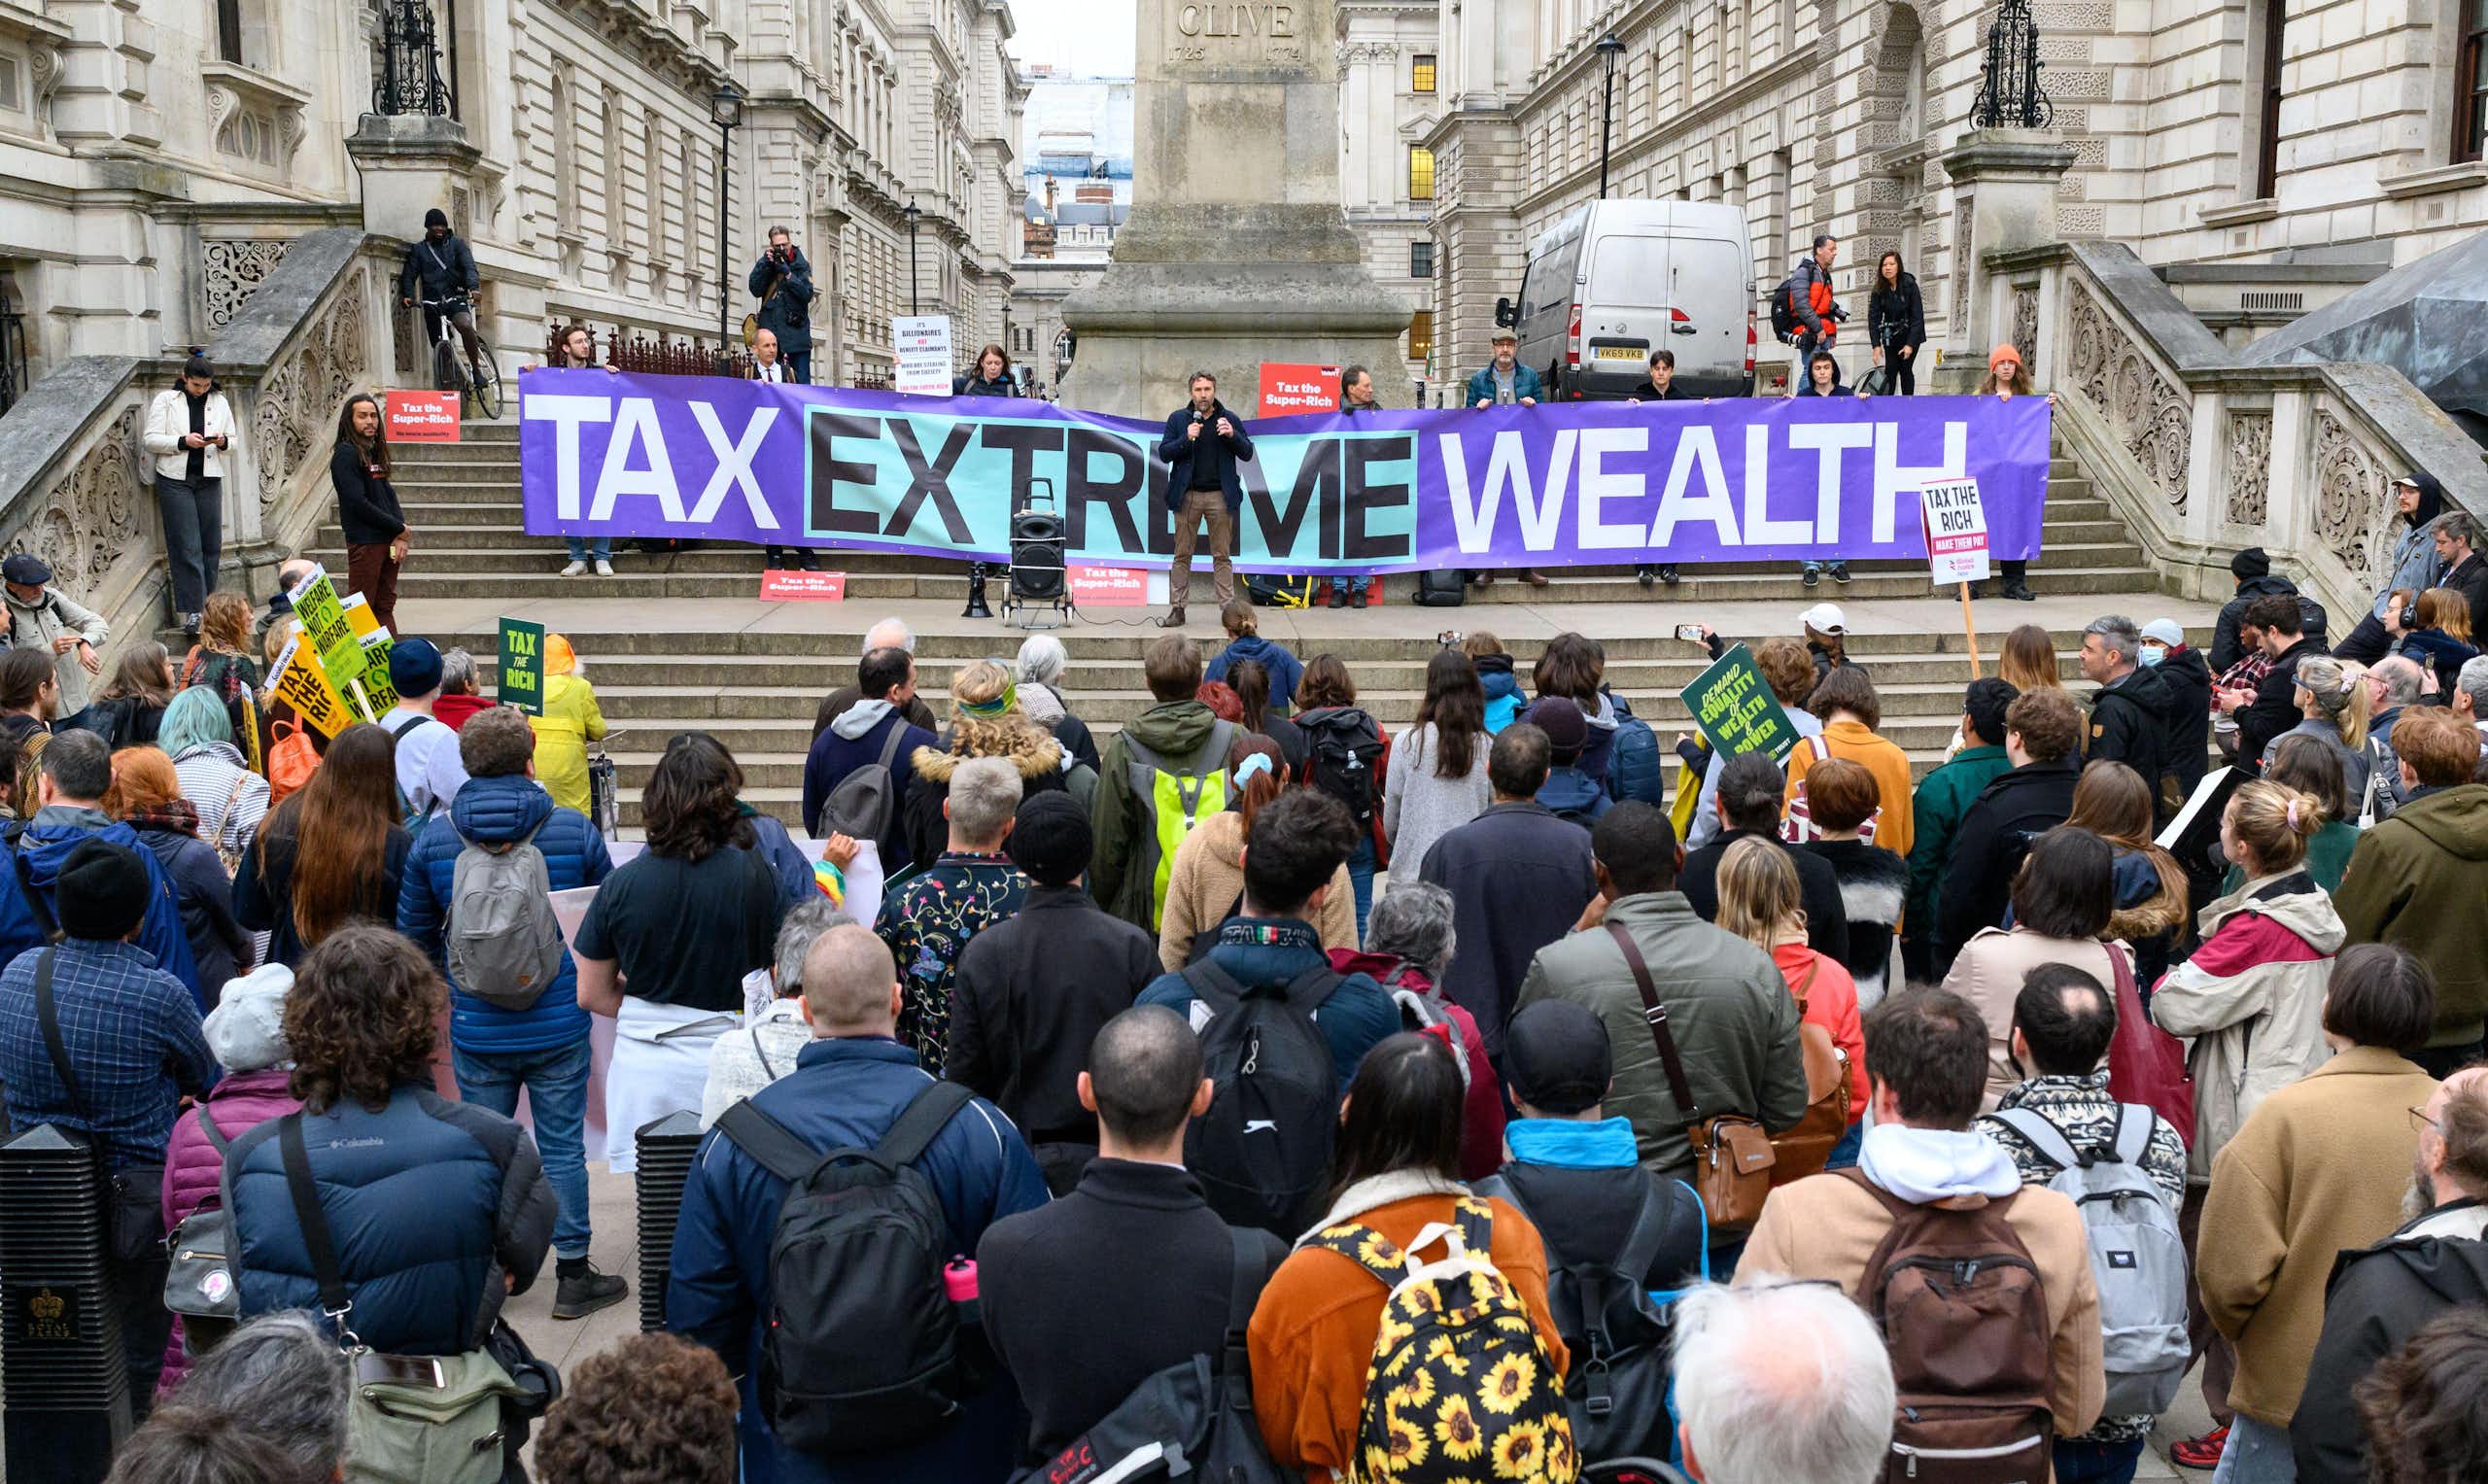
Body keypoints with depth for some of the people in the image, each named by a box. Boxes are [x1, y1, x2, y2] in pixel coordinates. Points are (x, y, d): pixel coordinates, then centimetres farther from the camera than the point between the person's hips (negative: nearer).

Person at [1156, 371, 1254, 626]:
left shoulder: (1230, 420, 8)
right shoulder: (1178, 418, 7)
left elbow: (1247, 453, 6)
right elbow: (1163, 453, 2)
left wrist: (1232, 435, -12)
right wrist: (1186, 438, -13)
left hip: (1220, 495, 0)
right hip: (1187, 495, 0)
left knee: (1222, 556, 3)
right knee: (1182, 555, 3)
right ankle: (1176, 609, 6)